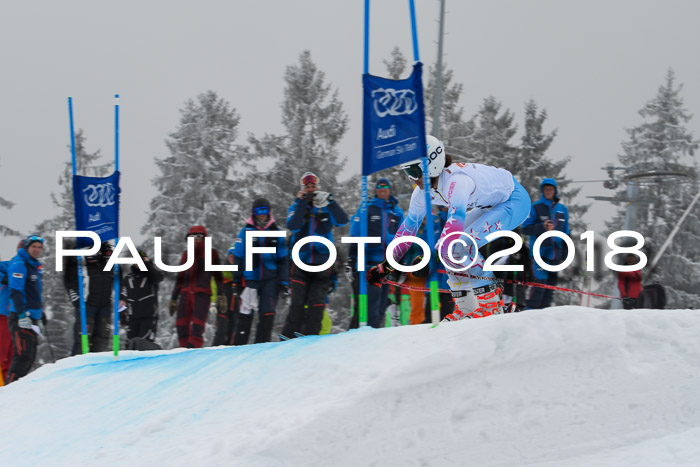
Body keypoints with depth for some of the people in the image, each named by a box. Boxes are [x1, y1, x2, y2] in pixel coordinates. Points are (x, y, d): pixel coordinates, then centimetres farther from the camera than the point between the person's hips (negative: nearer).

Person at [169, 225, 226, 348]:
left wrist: (221, 295, -3)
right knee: (181, 325, -7)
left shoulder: (211, 254, 9)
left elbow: (217, 275, 7)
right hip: (186, 293, 4)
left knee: (197, 326, -16)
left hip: (202, 294, -4)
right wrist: (174, 298, 21)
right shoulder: (186, 255, 20)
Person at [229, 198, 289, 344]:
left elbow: (282, 260, 11)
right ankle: (239, 346, 5)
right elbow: (238, 258, 5)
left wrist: (284, 282, 4)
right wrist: (237, 281, 0)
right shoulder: (246, 231, 4)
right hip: (250, 279, -1)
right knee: (245, 315, -2)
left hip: (270, 279, 1)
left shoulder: (275, 232, 9)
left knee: (267, 314, -5)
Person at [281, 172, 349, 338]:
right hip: (301, 262, -1)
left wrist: (329, 201, -18)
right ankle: (289, 337, -4)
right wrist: (302, 202, -17)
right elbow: (293, 226, -12)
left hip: (322, 262, 1)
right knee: (298, 302, -6)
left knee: (317, 303, -1)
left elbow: (342, 221, -9)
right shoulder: (296, 207, 7)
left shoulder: (326, 208, 8)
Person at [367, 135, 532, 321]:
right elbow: (409, 225, 4)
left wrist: (432, 256, -55)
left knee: (463, 246, -23)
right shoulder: (423, 191, -7)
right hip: (491, 206, 9)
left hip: (516, 200, -9)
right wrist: (387, 264, 3)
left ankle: (491, 304, -14)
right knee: (449, 250, 0)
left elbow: (456, 218, -47)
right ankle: (465, 307, 6)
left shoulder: (456, 179, -34)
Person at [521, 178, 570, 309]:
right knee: (540, 284, -15)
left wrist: (565, 254, 14)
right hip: (540, 253, -5)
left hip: (555, 254, 5)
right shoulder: (535, 208, 1)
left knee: (550, 285, 4)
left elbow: (565, 233, 19)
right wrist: (542, 227, -19)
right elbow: (525, 228, -4)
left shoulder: (562, 209, 14)